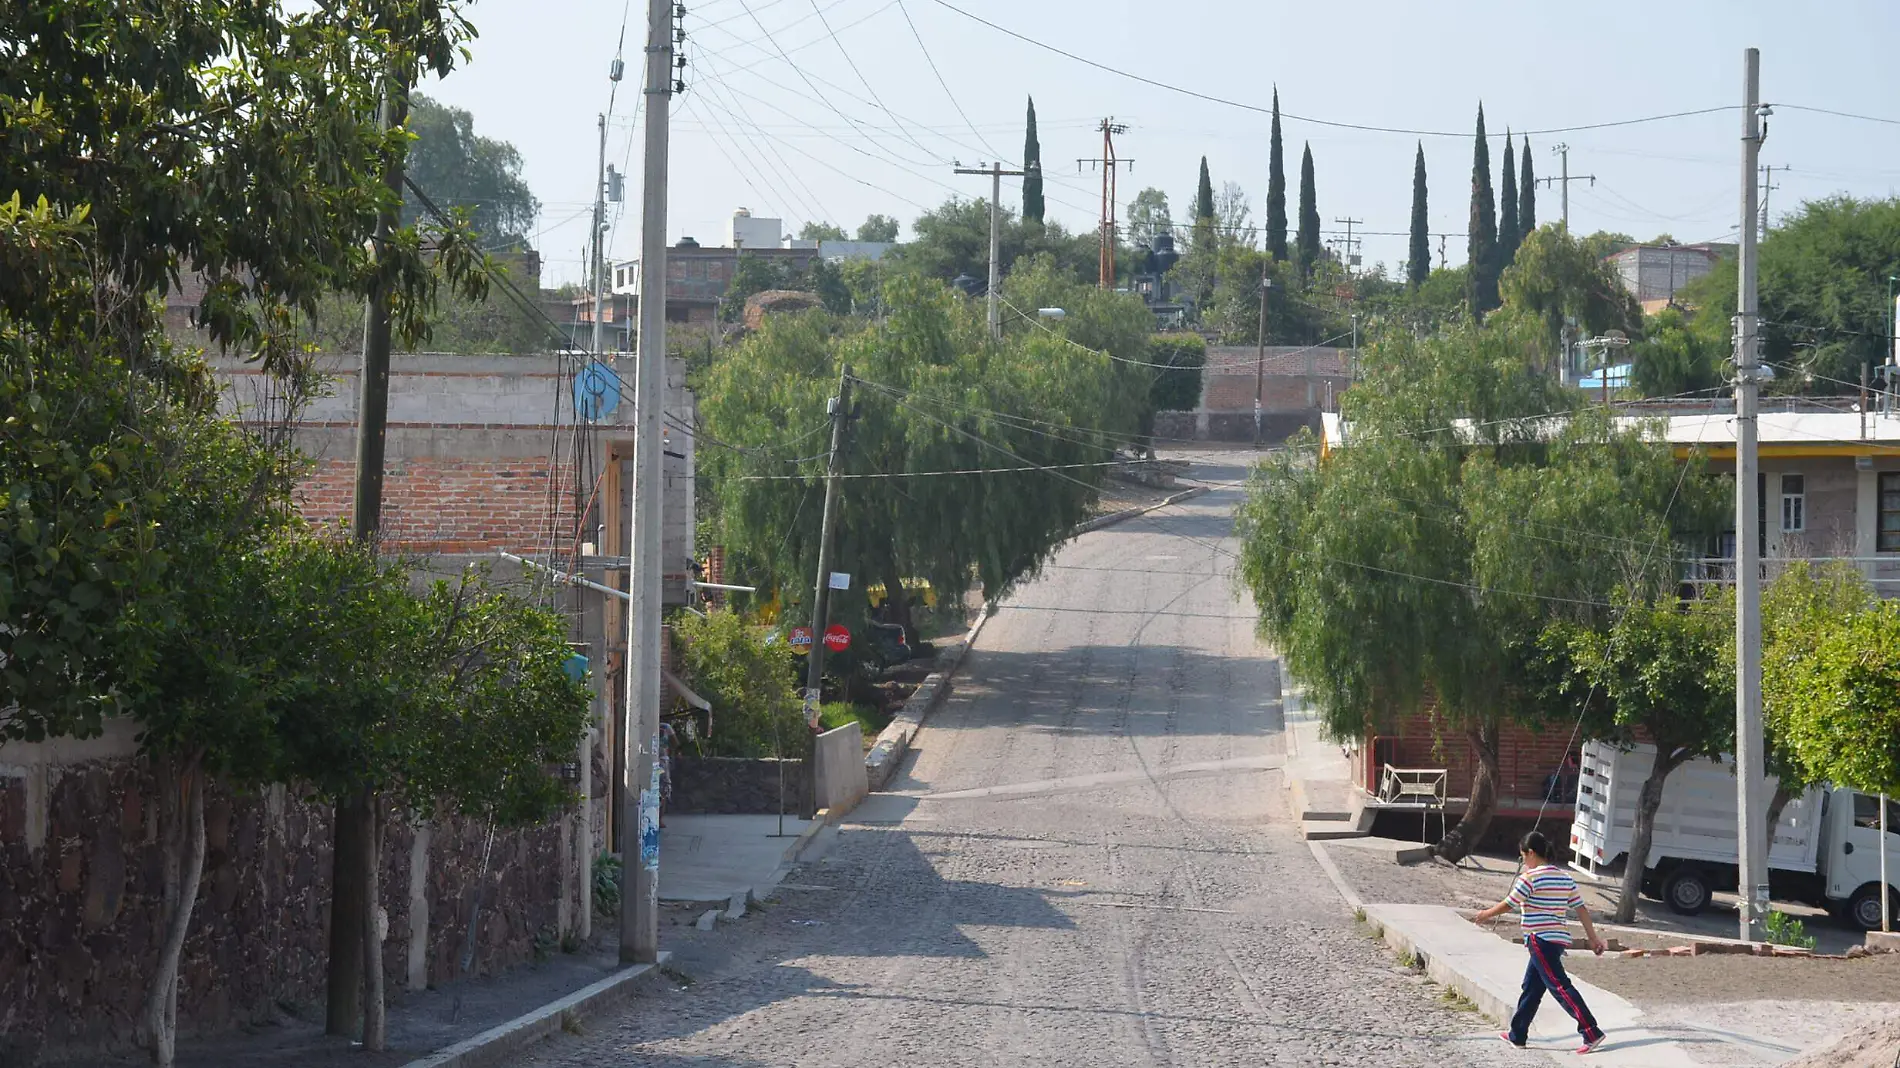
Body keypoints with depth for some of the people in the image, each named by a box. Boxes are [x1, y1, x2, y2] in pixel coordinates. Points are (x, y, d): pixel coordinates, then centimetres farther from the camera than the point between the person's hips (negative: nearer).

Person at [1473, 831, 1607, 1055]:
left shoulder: (1529, 878, -11)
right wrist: (1593, 938, 13)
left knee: (1560, 986, -12)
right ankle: (1517, 1035, 26)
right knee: (1531, 988, 18)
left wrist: (1486, 914, 15)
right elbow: (1581, 909, 10)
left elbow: (1507, 905, -3)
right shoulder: (1565, 877, 11)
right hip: (1559, 938, 9)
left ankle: (1591, 1032, -20)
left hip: (1541, 940, -9)